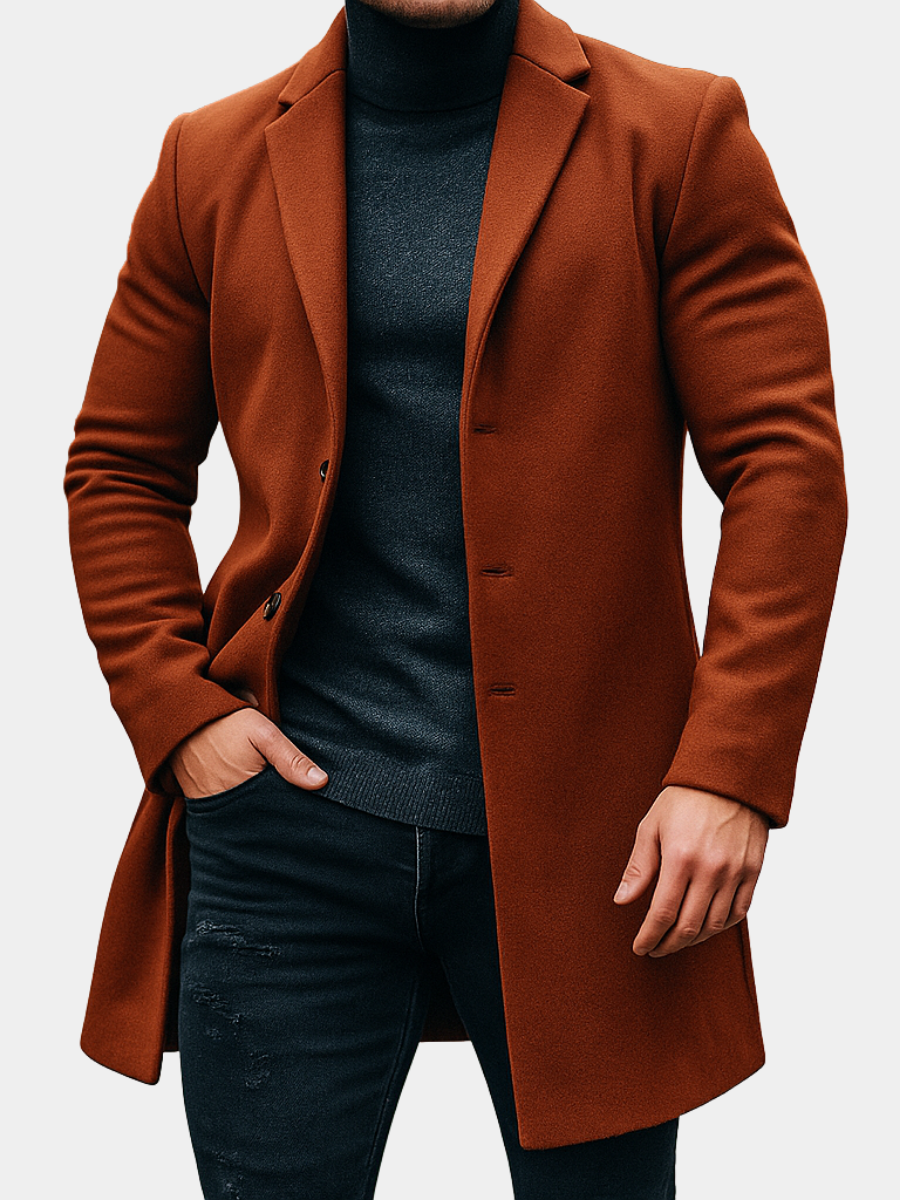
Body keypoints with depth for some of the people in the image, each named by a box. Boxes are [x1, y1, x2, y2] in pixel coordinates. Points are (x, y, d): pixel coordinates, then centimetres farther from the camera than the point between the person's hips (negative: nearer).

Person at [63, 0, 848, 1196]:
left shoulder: (680, 134, 2)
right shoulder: (214, 159, 9)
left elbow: (787, 459, -3)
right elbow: (120, 470, 13)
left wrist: (732, 769, -12)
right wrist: (177, 711, -1)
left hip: (585, 838, -1)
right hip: (290, 821, 2)